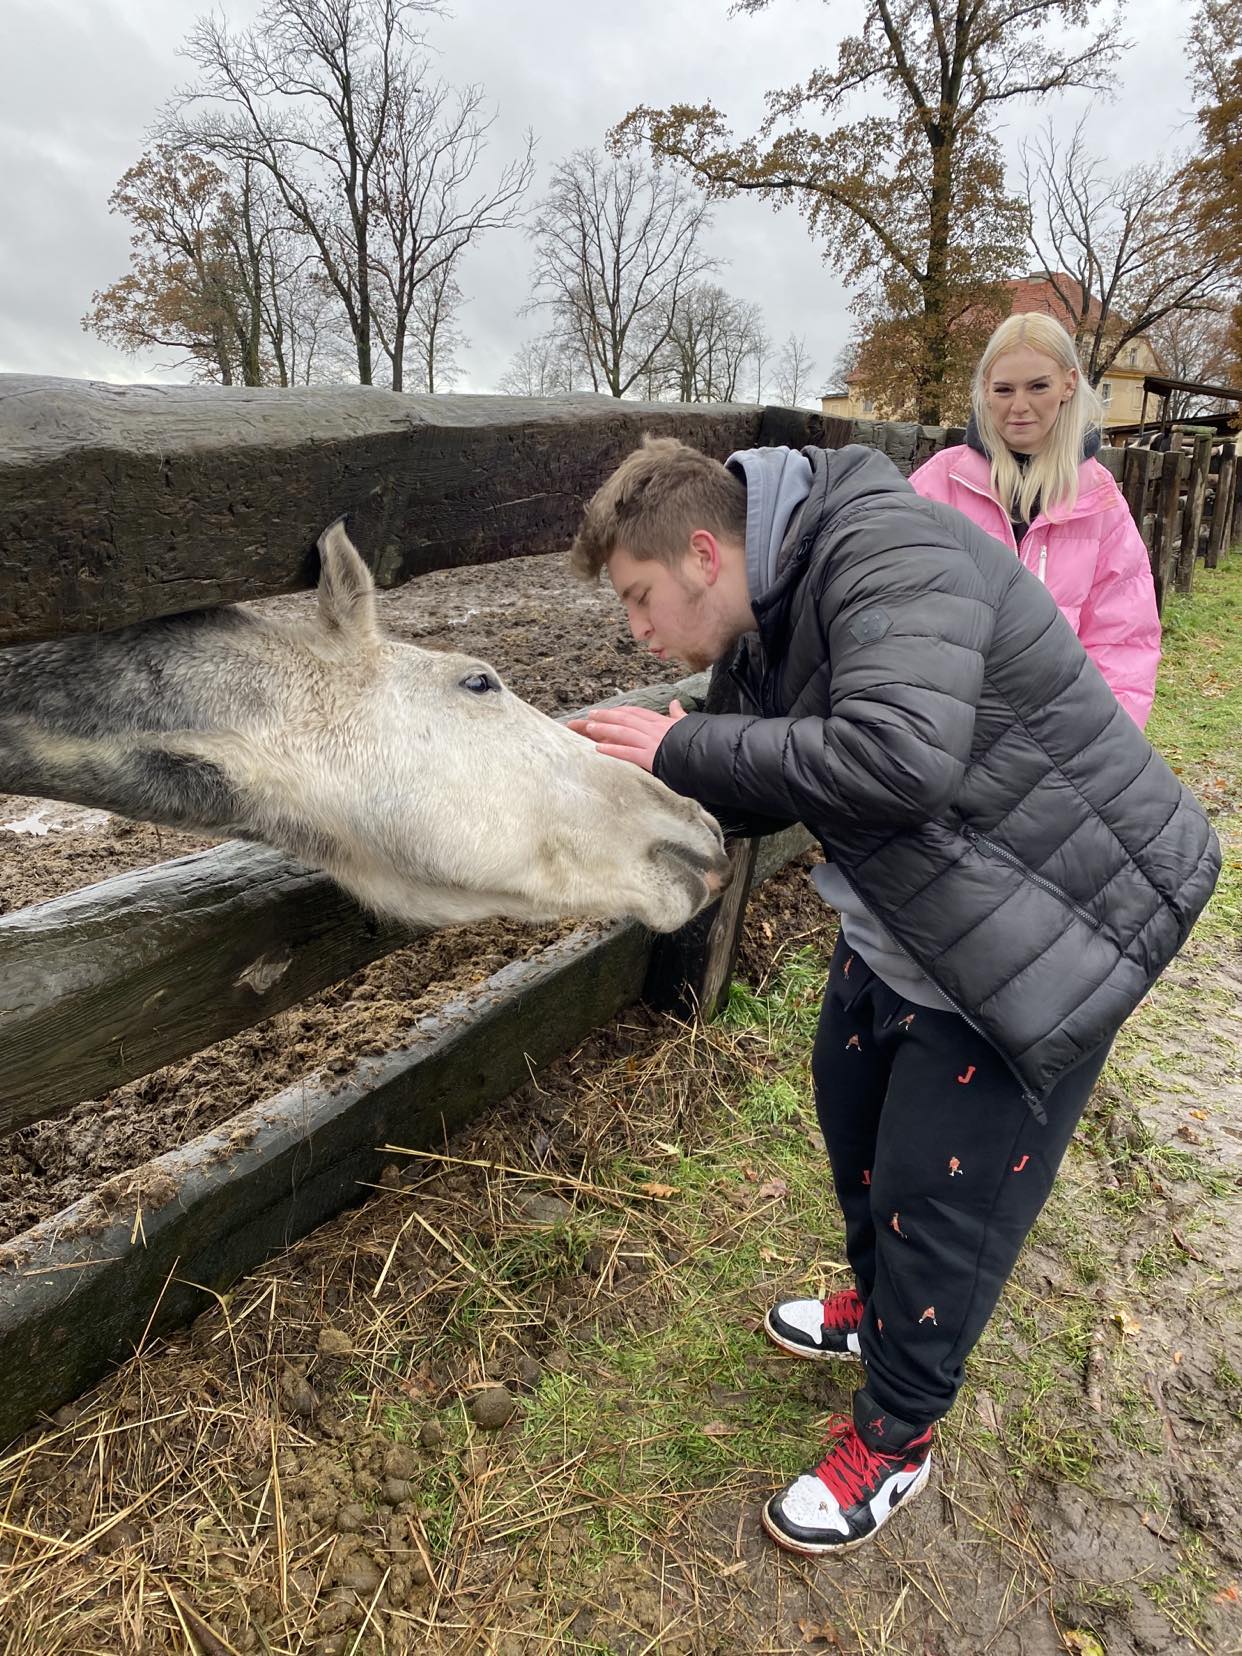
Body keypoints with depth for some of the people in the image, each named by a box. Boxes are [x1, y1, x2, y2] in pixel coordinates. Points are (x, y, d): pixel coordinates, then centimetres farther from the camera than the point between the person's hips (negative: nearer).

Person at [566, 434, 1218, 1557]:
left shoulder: (885, 550, -26)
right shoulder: (778, 611, 3)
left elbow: (900, 757, -41)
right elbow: (775, 791, 9)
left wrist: (686, 747, -31)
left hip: (1059, 927, -9)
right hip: (908, 921, 9)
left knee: (940, 1189, 2)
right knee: (850, 1097, 22)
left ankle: (896, 1439, 29)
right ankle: (882, 1309, 50)